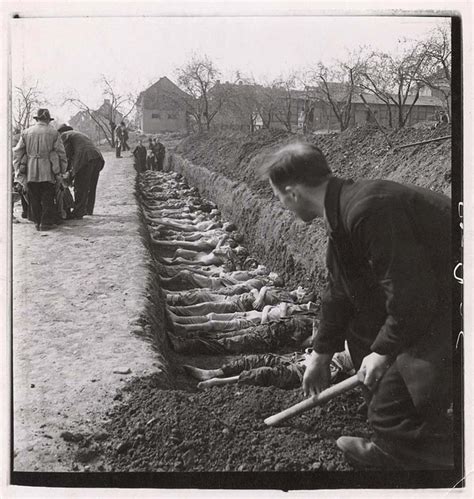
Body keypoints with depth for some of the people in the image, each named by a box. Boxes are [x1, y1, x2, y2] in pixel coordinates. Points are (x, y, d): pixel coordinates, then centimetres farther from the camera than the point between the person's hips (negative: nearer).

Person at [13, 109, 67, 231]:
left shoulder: (26, 133, 9)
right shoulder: (53, 133, 1)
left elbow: (17, 152, 8)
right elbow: (61, 153, -1)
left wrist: (18, 168, 12)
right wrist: (63, 169, 6)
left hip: (30, 171, 3)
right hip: (47, 171, -3)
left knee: (34, 198, 11)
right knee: (47, 198, 4)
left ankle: (37, 221, 15)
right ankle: (46, 223, 4)